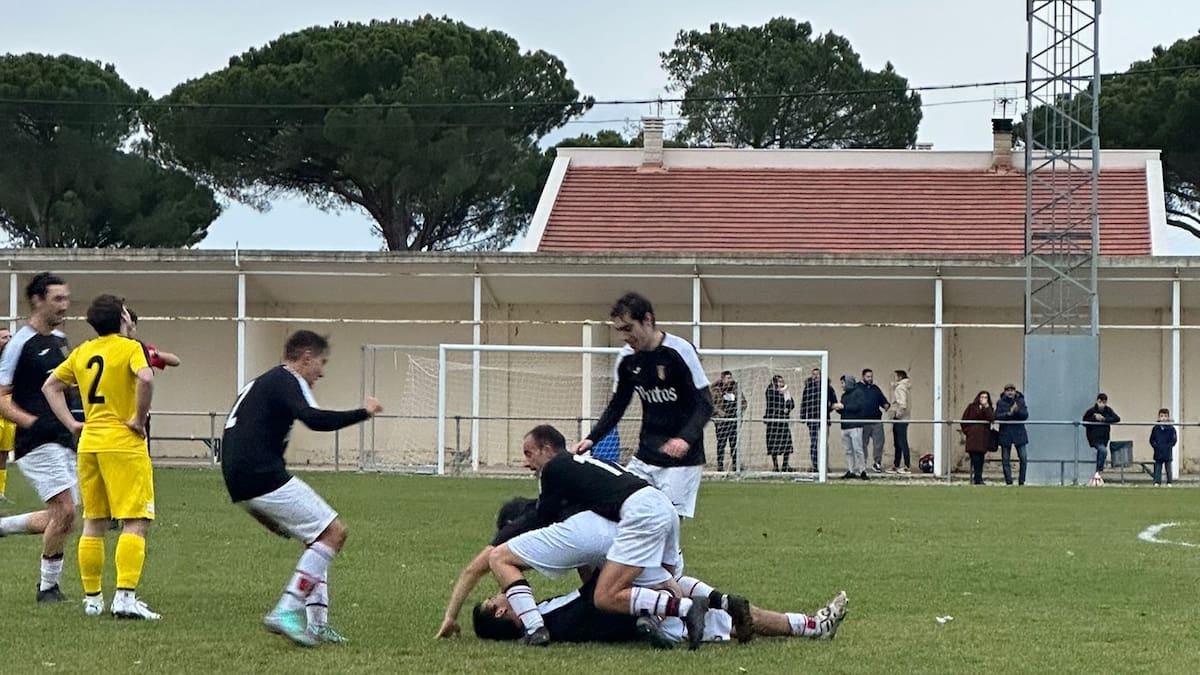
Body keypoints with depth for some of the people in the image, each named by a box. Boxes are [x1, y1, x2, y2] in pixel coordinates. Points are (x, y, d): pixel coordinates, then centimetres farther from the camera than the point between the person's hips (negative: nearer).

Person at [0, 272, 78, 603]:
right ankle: (48, 586, -3)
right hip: (37, 442, -8)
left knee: (61, 519, 8)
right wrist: (34, 423, -21)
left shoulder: (59, 340, 14)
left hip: (63, 439, 8)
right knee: (65, 511, -15)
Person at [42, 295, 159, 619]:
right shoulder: (130, 348, -7)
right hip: (124, 444, -7)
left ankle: (92, 598, 16)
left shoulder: (83, 351, 12)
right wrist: (139, 418, -16)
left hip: (89, 443, 7)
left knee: (93, 524, 13)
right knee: (135, 522, -6)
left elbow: (50, 386, 20)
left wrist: (71, 423, 14)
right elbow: (146, 378, -27)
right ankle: (125, 596, -17)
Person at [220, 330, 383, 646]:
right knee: (333, 532, -8)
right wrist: (363, 413, -13)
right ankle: (286, 612, -16)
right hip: (264, 477, -10)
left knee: (320, 538, 17)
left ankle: (316, 623, 8)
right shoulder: (288, 381, -4)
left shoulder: (261, 383, 27)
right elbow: (315, 419, -22)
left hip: (239, 484, 10)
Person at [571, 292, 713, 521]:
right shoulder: (626, 358, 3)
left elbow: (705, 404, -14)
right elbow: (616, 406, 15)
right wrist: (592, 439, 0)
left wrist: (686, 438, -31)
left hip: (682, 458, -6)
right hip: (645, 457, 6)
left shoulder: (680, 350, -14)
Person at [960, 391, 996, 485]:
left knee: (981, 459, 1)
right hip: (973, 435, -3)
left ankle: (978, 479, 5)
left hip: (984, 436, 3)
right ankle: (978, 478, -11)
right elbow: (964, 419, 8)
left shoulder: (989, 409, 14)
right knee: (975, 458, -10)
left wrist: (986, 407, -7)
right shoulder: (972, 407, 8)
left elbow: (992, 419, -5)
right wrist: (966, 431, 0)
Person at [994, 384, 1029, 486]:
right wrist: (1009, 413, -22)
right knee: (1005, 460, 1)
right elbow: (997, 416, -8)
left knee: (1023, 458, -3)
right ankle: (1008, 482, 7)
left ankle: (1021, 481, 7)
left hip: (1019, 432, 1)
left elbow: (1025, 415, -4)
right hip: (1005, 433, -1)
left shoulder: (1020, 401, 4)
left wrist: (1018, 410, -23)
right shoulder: (1000, 403, 1)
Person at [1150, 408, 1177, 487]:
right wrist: (1155, 445, -6)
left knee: (1168, 468, 4)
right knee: (1158, 468, 3)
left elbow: (1174, 439, -1)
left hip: (1168, 453, -2)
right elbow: (1152, 439, 9)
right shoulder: (1156, 428, 4)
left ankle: (1169, 482, 11)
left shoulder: (1171, 428, -2)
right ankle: (1157, 481, 6)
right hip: (1158, 453, 2)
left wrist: (1169, 446, -10)